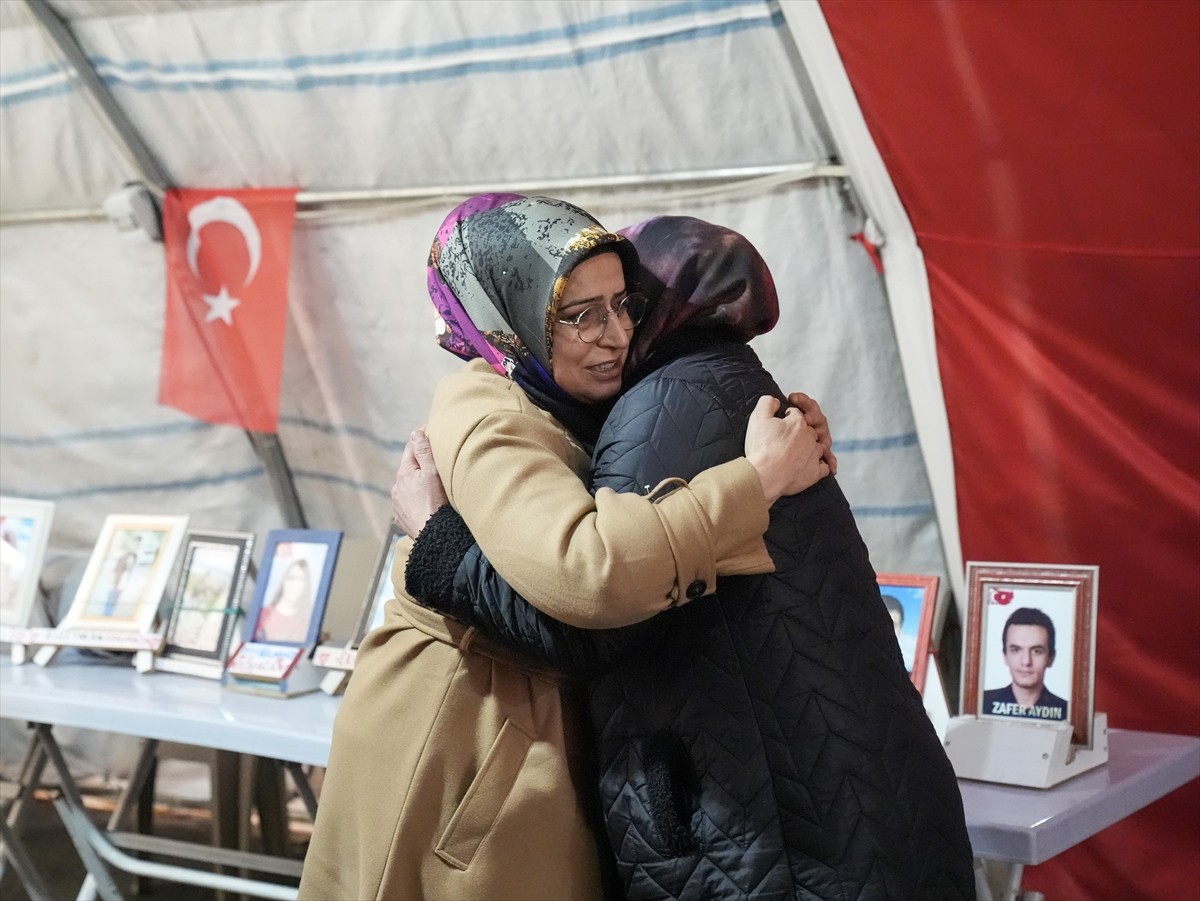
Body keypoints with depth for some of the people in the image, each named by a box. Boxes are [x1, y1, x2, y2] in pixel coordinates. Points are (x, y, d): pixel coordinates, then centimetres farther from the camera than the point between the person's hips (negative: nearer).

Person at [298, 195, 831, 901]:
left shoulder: (574, 411, 8)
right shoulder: (486, 419, -23)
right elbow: (593, 570, -39)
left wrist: (794, 429, -6)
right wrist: (760, 477, -30)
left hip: (545, 730, 9)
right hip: (458, 743, -9)